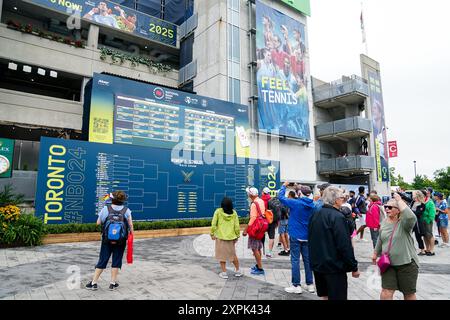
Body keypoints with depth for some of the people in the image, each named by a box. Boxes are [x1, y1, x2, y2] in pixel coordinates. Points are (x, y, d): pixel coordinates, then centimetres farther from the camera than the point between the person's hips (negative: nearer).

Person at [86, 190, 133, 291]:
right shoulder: (126, 210, -5)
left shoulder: (105, 209, -5)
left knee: (102, 260, 11)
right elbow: (130, 225, -9)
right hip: (121, 241, -1)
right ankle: (113, 283, 14)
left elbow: (98, 223, 2)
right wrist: (131, 234, 3)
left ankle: (93, 283, 16)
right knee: (116, 261, 10)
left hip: (107, 240, 1)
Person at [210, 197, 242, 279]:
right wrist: (237, 236, 10)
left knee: (221, 255, 11)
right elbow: (237, 226, -1)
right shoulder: (234, 212, -3)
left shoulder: (218, 212, -10)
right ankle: (237, 271, 28)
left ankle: (224, 273, 14)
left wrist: (212, 234, 3)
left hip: (220, 236, -3)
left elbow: (213, 224, -9)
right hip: (231, 236, 3)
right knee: (233, 254, 19)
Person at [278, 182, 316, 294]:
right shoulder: (312, 205, 0)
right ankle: (310, 284, 22)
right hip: (307, 237, 5)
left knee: (295, 260, 1)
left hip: (295, 236, -5)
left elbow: (281, 197, -8)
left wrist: (284, 186, 6)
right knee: (307, 260, 13)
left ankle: (296, 286, 6)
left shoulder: (295, 203, -15)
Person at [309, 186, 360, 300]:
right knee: (336, 297, 3)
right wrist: (354, 267, -10)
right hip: (334, 266, -7)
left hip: (317, 265, 8)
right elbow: (345, 246, -19)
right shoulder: (337, 217, -18)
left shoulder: (315, 215, 6)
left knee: (325, 296, 20)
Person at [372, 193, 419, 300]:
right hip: (388, 264, 4)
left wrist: (399, 200, -30)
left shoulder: (404, 222, -15)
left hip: (406, 263, -4)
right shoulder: (384, 223, 4)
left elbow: (411, 217, -39)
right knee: (386, 293, 0)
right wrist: (375, 253, 25)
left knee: (409, 294, 14)